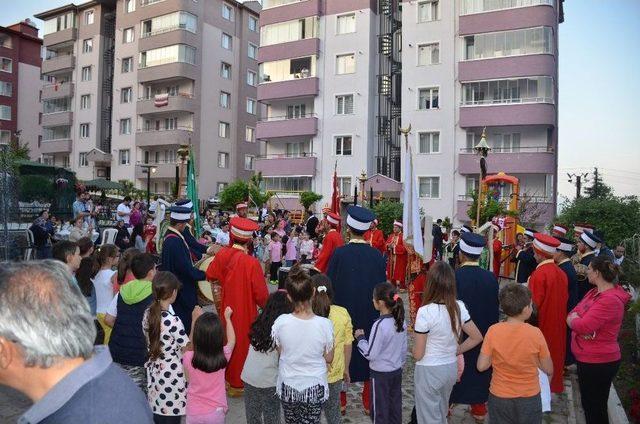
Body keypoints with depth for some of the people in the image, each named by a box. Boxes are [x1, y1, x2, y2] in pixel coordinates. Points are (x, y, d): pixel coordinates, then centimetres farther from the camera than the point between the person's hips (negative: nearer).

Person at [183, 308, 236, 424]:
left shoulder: (188, 358, -19)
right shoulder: (223, 356, -17)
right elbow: (232, 340, 7)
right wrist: (227, 318, 22)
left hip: (194, 413, 0)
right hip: (216, 412, 0)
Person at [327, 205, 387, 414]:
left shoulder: (340, 253, -15)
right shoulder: (377, 255, -8)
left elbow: (330, 285, -9)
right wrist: (376, 307, 14)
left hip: (343, 311, -2)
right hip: (370, 313, 2)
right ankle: (368, 402, 23)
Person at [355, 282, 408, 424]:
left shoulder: (380, 325, -25)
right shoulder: (401, 321, -4)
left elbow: (370, 354, -20)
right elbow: (404, 349, 6)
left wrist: (360, 338, -7)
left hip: (380, 374, -6)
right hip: (397, 371, 6)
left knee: (380, 411, 10)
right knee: (395, 407, 19)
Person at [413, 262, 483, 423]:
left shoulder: (425, 311, -25)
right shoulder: (459, 307, -9)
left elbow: (418, 355, -19)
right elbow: (477, 338, 4)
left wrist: (415, 349, 2)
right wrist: (455, 351, 9)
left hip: (429, 371, -5)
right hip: (451, 368, 6)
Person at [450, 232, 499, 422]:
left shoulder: (453, 277, -23)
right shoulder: (490, 277, -11)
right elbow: (495, 309, 1)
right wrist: (489, 329, 15)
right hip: (484, 333, 3)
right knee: (479, 367, 19)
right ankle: (479, 408, 31)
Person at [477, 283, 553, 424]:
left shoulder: (493, 331, -16)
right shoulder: (535, 333, -17)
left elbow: (481, 366, -12)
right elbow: (549, 370, -7)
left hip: (499, 398, 0)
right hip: (529, 399, 0)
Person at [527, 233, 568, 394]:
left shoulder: (539, 274, -23)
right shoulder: (561, 273, -1)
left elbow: (534, 304, -23)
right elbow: (565, 298, 8)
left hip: (542, 325, -7)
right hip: (557, 324, 7)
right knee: (554, 351, 20)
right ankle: (555, 385, 33)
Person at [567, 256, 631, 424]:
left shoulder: (610, 300, -24)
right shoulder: (594, 292, 7)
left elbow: (583, 327, -28)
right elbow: (572, 314, 9)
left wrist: (574, 319, -7)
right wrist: (576, 319, -14)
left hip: (599, 363, -9)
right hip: (586, 358, 9)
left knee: (595, 408, 5)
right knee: (588, 403, 22)